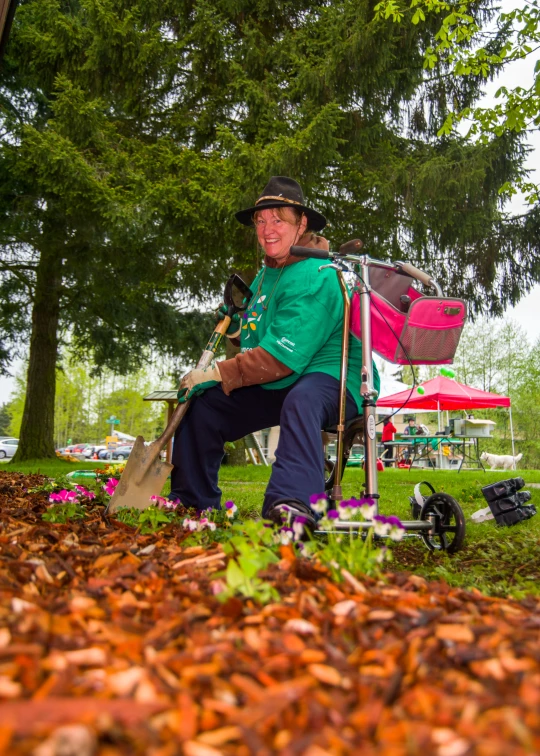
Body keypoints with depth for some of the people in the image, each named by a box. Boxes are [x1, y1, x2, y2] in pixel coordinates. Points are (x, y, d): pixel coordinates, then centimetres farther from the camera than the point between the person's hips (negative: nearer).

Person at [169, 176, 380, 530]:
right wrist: (237, 326, 2)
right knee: (201, 405, 2)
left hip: (332, 380, -9)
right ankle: (192, 503, 15)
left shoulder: (316, 276, -18)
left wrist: (218, 375, -20)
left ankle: (294, 503, -55)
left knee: (300, 400, -43)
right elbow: (256, 341, 25)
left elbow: (285, 355, -25)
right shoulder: (266, 274, 13)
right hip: (275, 386, 9)